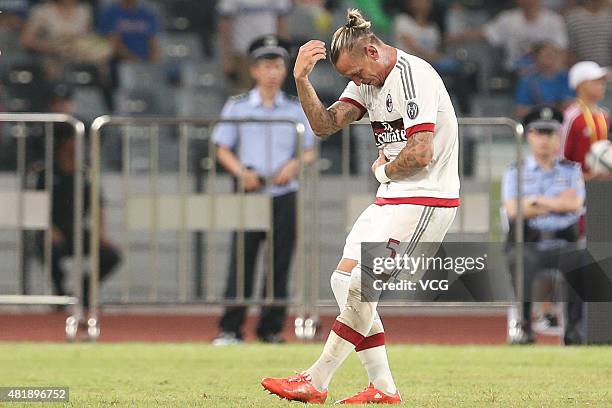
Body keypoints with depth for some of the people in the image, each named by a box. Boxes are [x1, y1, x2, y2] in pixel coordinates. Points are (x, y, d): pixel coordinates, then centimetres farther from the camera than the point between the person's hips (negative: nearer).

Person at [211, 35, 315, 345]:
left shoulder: (296, 110, 10)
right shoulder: (238, 107, 6)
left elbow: (309, 152, 11)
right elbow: (223, 150, 5)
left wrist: (295, 164, -12)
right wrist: (241, 171, -14)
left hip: (284, 194, 2)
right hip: (248, 192, -2)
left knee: (280, 262, 1)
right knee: (241, 260, -6)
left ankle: (271, 328, 8)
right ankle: (230, 328, -5)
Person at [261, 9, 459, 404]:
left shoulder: (412, 76, -18)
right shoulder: (370, 80, 12)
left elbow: (421, 153, -24)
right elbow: (325, 124, 6)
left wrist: (383, 169, -5)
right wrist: (301, 79, -8)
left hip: (425, 201, -11)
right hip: (392, 200, 11)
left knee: (360, 285, -14)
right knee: (344, 282, 7)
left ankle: (316, 382, -7)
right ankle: (383, 388, 10)